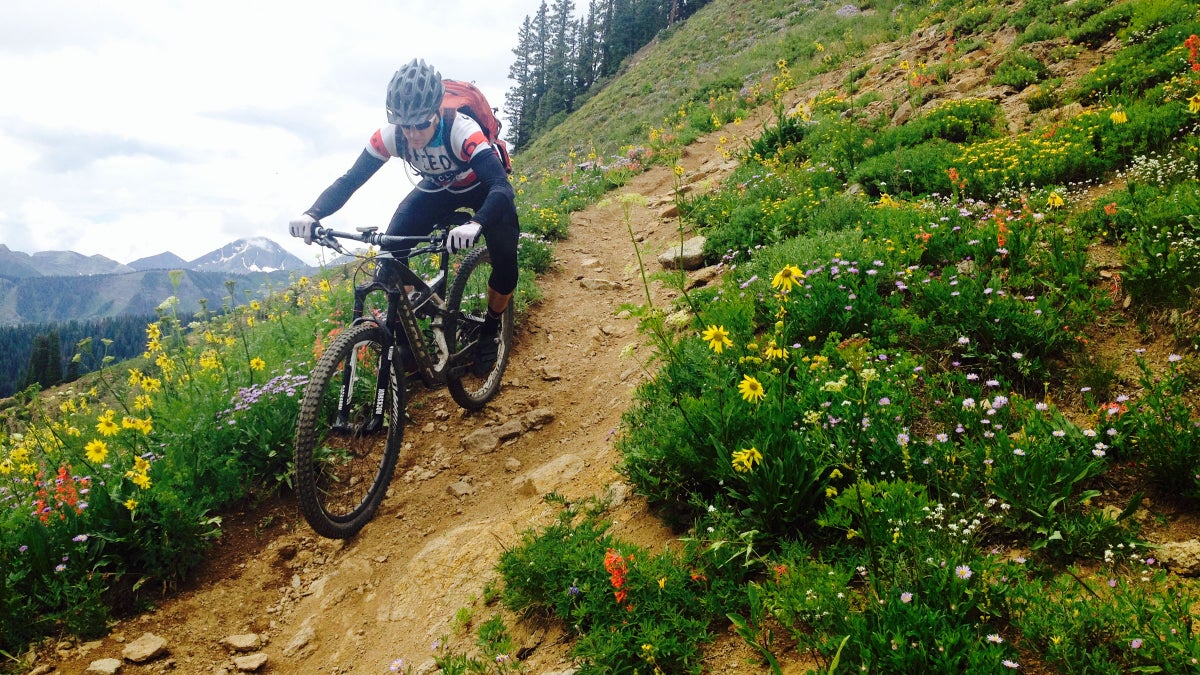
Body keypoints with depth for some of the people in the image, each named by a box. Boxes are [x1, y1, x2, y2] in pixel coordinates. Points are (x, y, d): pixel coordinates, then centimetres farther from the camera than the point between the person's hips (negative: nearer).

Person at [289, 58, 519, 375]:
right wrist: (312, 214, -45)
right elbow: (350, 180, -26)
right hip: (436, 189, 4)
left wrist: (475, 224, -71)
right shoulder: (390, 135, -28)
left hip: (481, 189, -3)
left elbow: (502, 187, -50)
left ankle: (490, 329, 8)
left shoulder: (461, 131, -40)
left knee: (505, 267, -21)